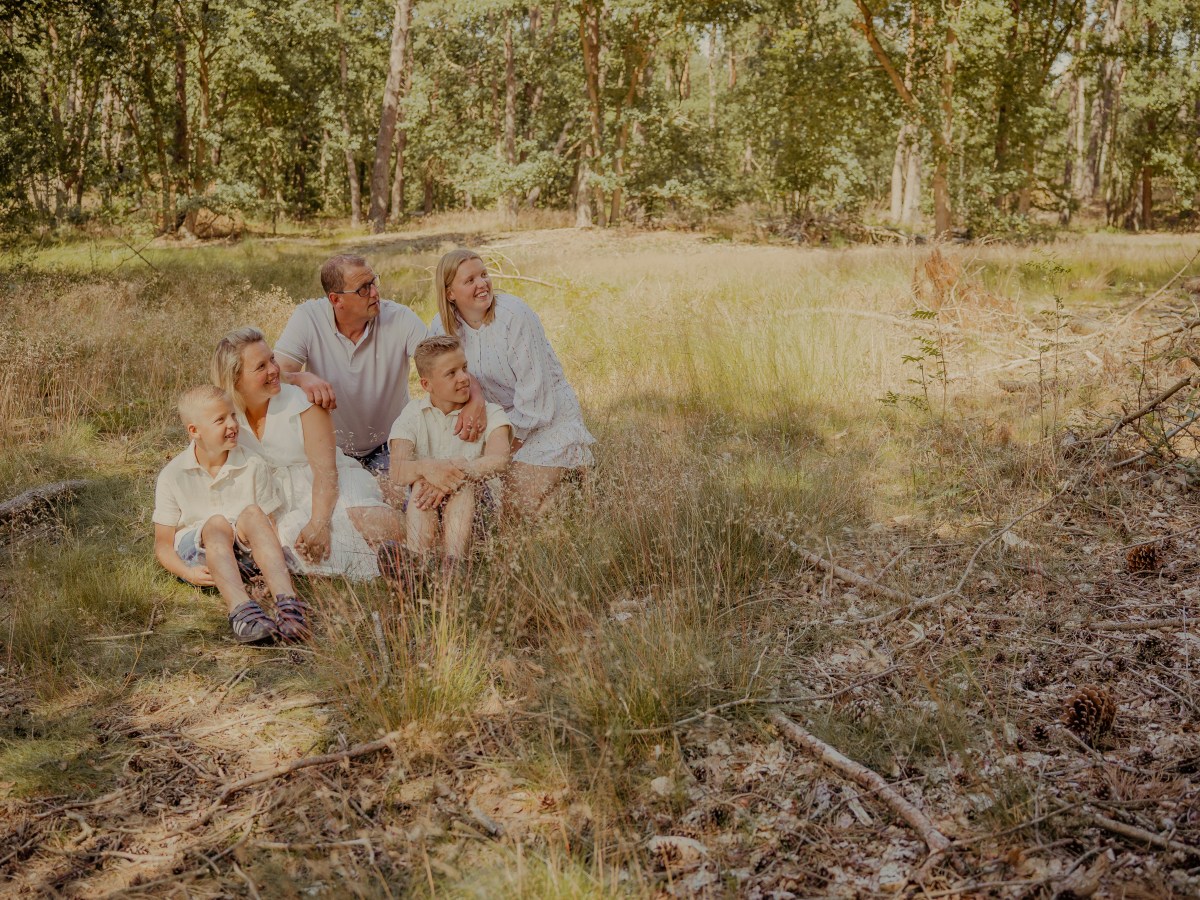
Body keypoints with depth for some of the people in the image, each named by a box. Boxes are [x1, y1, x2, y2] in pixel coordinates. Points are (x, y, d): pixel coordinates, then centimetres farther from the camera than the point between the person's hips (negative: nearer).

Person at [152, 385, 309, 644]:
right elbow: (163, 543, 0)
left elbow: (269, 527, 2)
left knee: (251, 513, -30)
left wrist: (273, 563, -19)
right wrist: (187, 572, -21)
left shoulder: (253, 466, 1)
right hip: (198, 553, -1)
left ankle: (287, 602, -50)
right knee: (216, 523, -33)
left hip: (244, 551, 1)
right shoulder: (172, 475, -2)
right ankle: (241, 610, -60)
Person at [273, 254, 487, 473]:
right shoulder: (308, 318, -13)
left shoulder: (400, 319, -13)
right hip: (330, 446, 0)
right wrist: (302, 378, -45)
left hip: (388, 446, 0)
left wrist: (475, 398, -39)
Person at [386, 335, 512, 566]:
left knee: (463, 488, -32)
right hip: (423, 507, 1)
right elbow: (398, 473, -17)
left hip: (474, 504, -1)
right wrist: (426, 468, -41)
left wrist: (455, 471, -39)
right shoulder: (412, 415, 2)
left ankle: (453, 564, -44)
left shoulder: (489, 413, -1)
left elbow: (498, 460, -22)